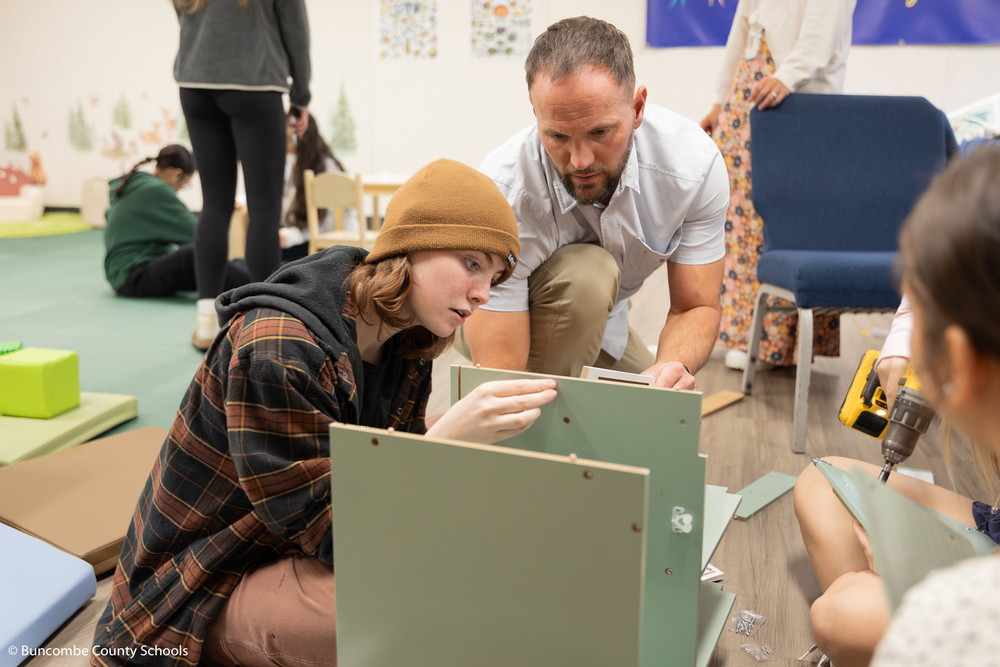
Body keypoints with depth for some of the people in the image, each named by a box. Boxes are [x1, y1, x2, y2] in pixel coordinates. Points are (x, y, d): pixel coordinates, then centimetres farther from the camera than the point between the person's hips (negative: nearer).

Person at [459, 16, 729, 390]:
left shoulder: (696, 162, -26)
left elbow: (697, 307, -19)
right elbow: (500, 370, -36)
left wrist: (672, 367, -41)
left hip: (601, 326, 5)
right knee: (587, 273, -35)